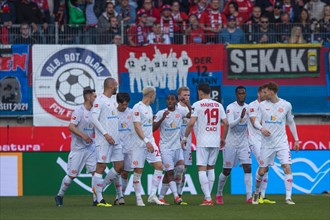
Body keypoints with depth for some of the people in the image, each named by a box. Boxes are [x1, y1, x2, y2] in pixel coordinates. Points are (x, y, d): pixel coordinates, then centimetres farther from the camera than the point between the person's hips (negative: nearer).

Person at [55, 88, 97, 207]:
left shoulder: (93, 112, 12)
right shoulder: (79, 111, -12)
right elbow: (71, 126, -22)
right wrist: (83, 135, -31)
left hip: (90, 148, 7)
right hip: (78, 148, -7)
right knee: (72, 175, 0)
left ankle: (96, 199, -3)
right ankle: (60, 196, 19)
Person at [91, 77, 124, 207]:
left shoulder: (113, 100, 17)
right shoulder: (99, 100, -9)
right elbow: (94, 119, -16)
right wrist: (106, 134, -19)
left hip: (115, 140, 9)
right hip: (103, 140, -9)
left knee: (119, 166, 7)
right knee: (101, 167, -6)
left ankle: (100, 186, 21)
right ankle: (99, 199, -4)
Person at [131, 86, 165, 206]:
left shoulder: (149, 108, 16)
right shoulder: (137, 108, -10)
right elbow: (137, 126, -17)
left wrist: (151, 141, 18)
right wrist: (146, 141, -24)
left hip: (150, 143, 8)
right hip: (140, 144, -8)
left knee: (159, 166, -4)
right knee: (138, 171, -2)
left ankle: (152, 195, 0)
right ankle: (138, 198, 6)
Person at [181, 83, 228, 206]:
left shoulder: (197, 105, -4)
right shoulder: (218, 105, 9)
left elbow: (191, 123, -11)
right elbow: (226, 123, 7)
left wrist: (185, 137, -1)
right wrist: (223, 138, 20)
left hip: (202, 142, -5)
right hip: (215, 142, 5)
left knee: (202, 169, -4)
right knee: (211, 168, 16)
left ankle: (208, 198, -15)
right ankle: (208, 197, 16)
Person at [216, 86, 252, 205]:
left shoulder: (248, 107, 6)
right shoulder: (230, 107, -11)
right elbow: (230, 124, -23)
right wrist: (240, 118, -37)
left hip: (243, 143, 4)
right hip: (231, 143, -4)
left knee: (247, 168, -10)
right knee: (226, 171, 3)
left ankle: (249, 196, -12)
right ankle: (219, 194, 23)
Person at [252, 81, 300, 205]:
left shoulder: (286, 105, 2)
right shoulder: (262, 105, 2)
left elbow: (291, 123, 13)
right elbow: (256, 122, 2)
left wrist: (296, 140, 13)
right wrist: (261, 128, -20)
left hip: (282, 142, -1)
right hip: (267, 143, 1)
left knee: (287, 168, -15)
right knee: (262, 171, 3)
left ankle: (288, 197, -11)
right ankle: (256, 193, 29)